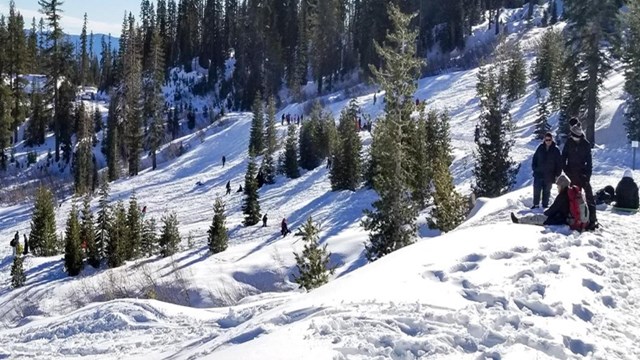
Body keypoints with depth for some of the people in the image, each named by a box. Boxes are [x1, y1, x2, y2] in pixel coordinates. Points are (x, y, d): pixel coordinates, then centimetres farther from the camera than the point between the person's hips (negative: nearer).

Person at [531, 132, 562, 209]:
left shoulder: (555, 150, -2)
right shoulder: (540, 148, 3)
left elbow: (559, 163, 0)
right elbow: (535, 158, 10)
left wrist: (557, 174, -4)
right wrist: (534, 168, 0)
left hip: (549, 175, -1)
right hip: (539, 174, 1)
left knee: (546, 191, 10)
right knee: (536, 190, -1)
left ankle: (545, 205, 19)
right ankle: (536, 204, 10)